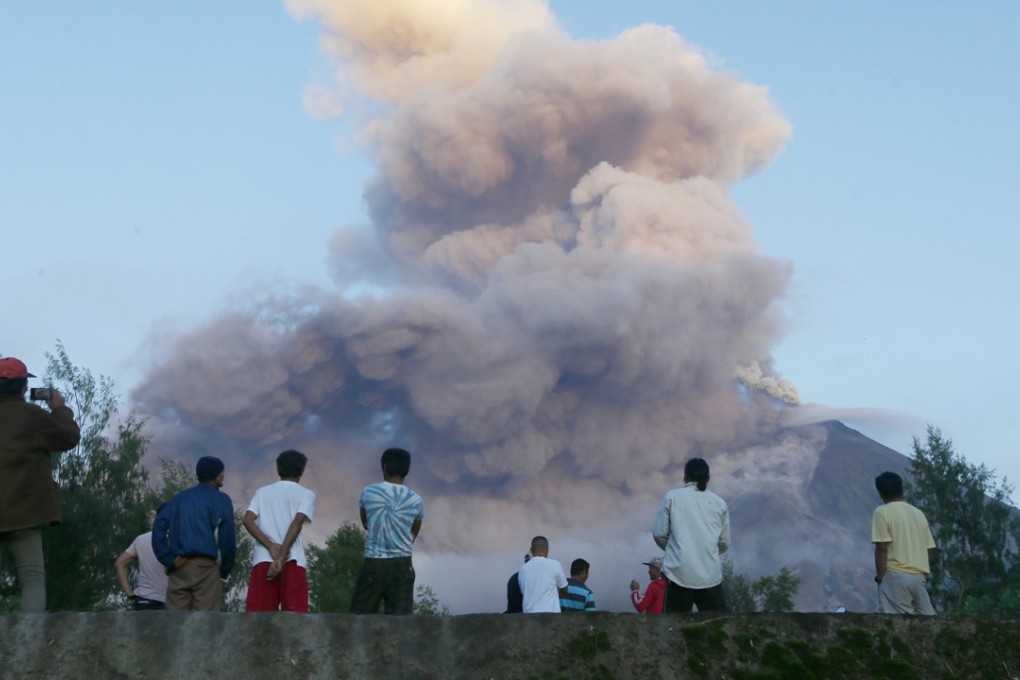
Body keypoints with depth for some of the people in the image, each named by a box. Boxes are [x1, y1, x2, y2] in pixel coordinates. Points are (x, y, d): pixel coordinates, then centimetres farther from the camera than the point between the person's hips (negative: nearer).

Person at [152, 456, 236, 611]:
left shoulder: (180, 498, 19)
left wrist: (168, 559, 3)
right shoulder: (220, 499, 4)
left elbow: (159, 525, 5)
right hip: (205, 565, -5)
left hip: (179, 568, 5)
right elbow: (227, 535, -6)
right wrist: (225, 568, 4)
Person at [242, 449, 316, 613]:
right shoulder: (306, 494, 8)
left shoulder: (262, 492, 17)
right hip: (293, 562, -2)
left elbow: (247, 520, 1)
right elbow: (297, 524, -7)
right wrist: (282, 557, -12)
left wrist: (271, 547, -4)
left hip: (263, 560, 3)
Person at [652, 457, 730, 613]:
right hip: (711, 575, 2)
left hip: (680, 573, -2)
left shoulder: (672, 497, 4)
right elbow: (724, 543, 13)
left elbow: (659, 534, 4)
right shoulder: (719, 503, 11)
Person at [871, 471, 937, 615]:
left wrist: (879, 576, -5)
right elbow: (927, 548, 14)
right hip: (919, 576, 6)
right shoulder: (919, 513, 15)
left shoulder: (882, 512, -3)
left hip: (896, 576, -6)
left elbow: (882, 547, -10)